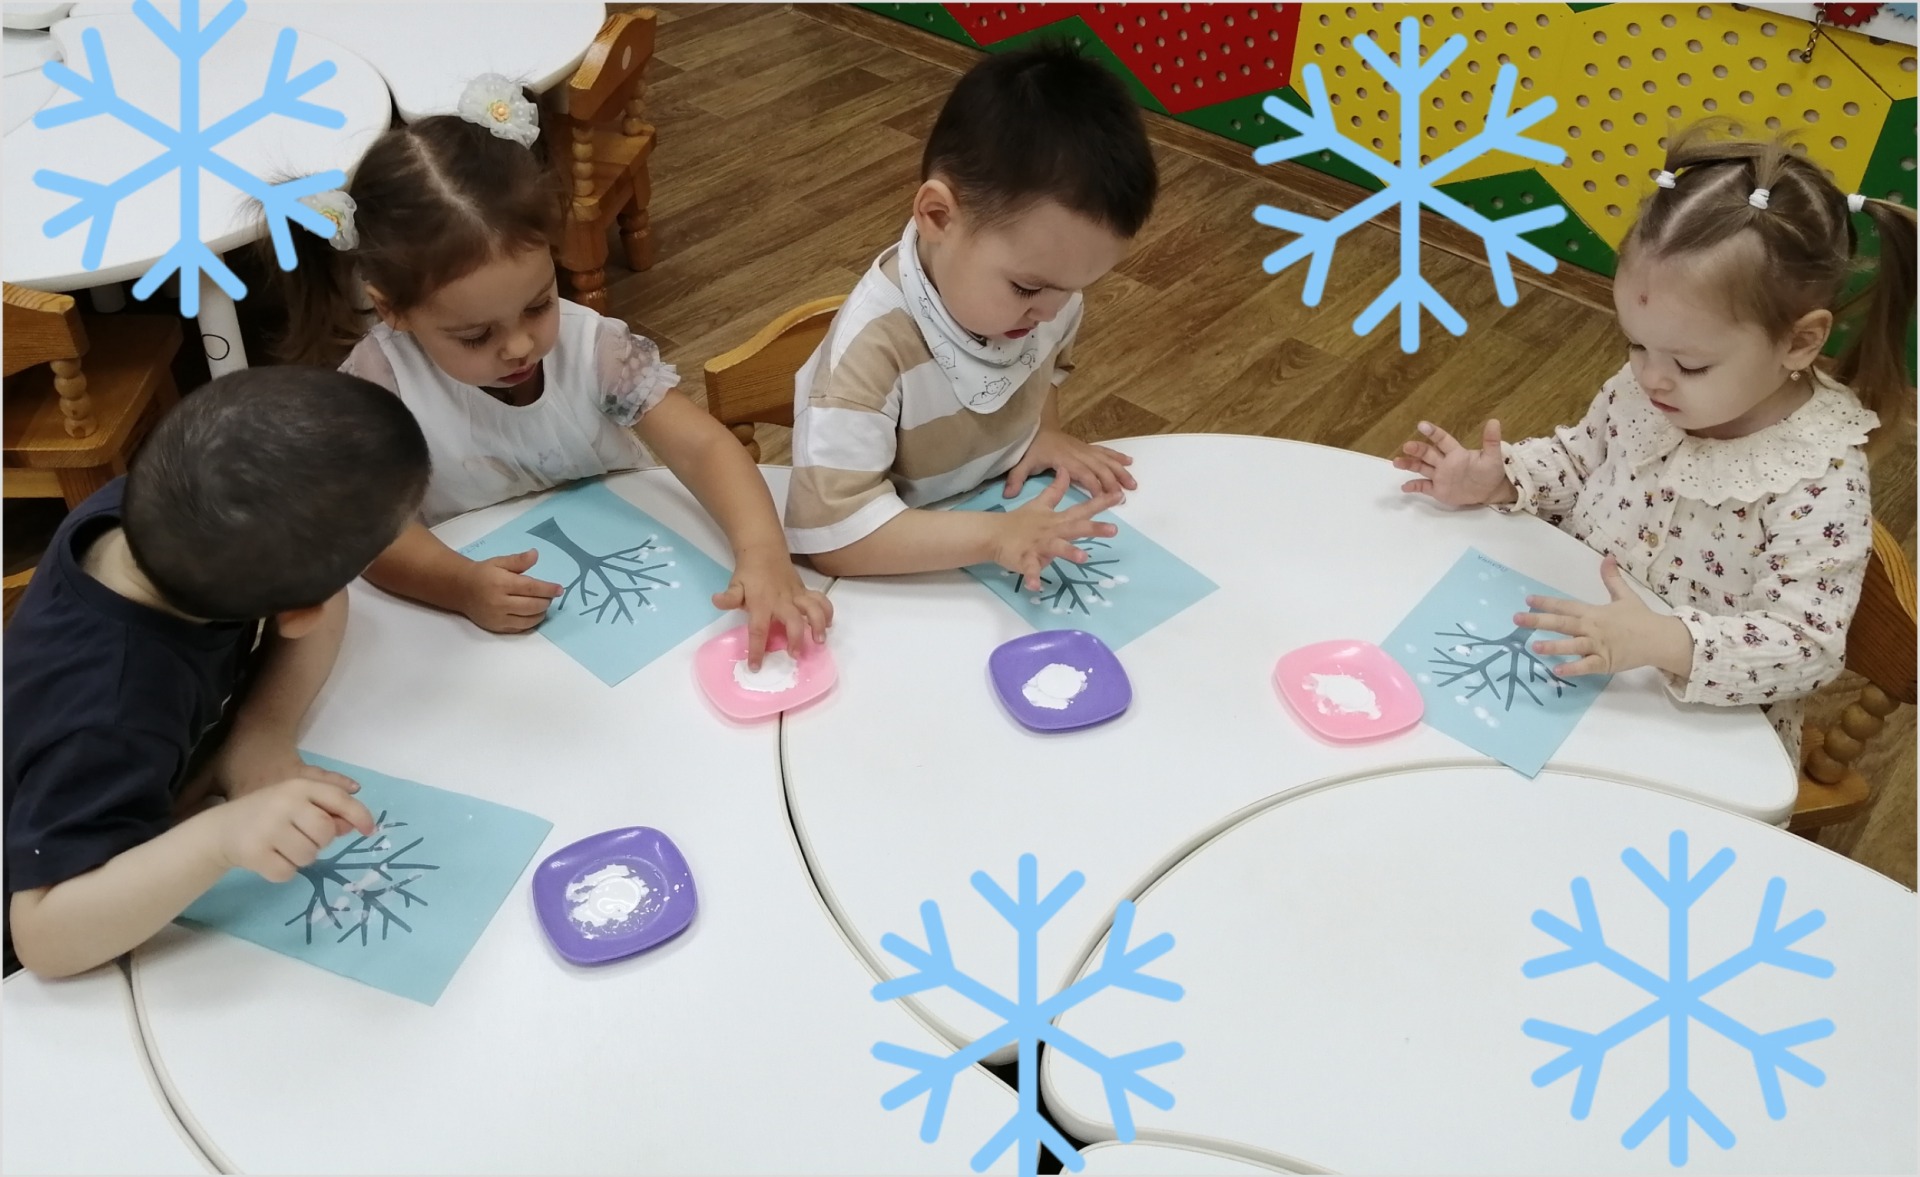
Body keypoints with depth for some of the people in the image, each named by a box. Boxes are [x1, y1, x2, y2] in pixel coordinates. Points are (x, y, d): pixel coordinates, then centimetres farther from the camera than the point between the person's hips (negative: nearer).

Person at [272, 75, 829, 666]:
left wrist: (763, 554, -40)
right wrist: (461, 585, -39)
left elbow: (703, 447, -21)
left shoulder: (593, 347, -15)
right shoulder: (380, 378, -16)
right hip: (479, 619, 0)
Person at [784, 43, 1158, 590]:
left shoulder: (1039, 277, -10)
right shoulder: (873, 351, -29)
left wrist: (1045, 430, -6)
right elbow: (830, 532, -32)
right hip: (905, 576, -5)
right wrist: (992, 536, -38)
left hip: (1010, 517, 5)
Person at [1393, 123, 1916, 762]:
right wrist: (1498, 478, -8)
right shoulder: (1645, 386, -7)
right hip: (1576, 654, 5)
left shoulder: (1819, 486, -23)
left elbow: (1810, 644, -26)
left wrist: (1665, 643, -42)